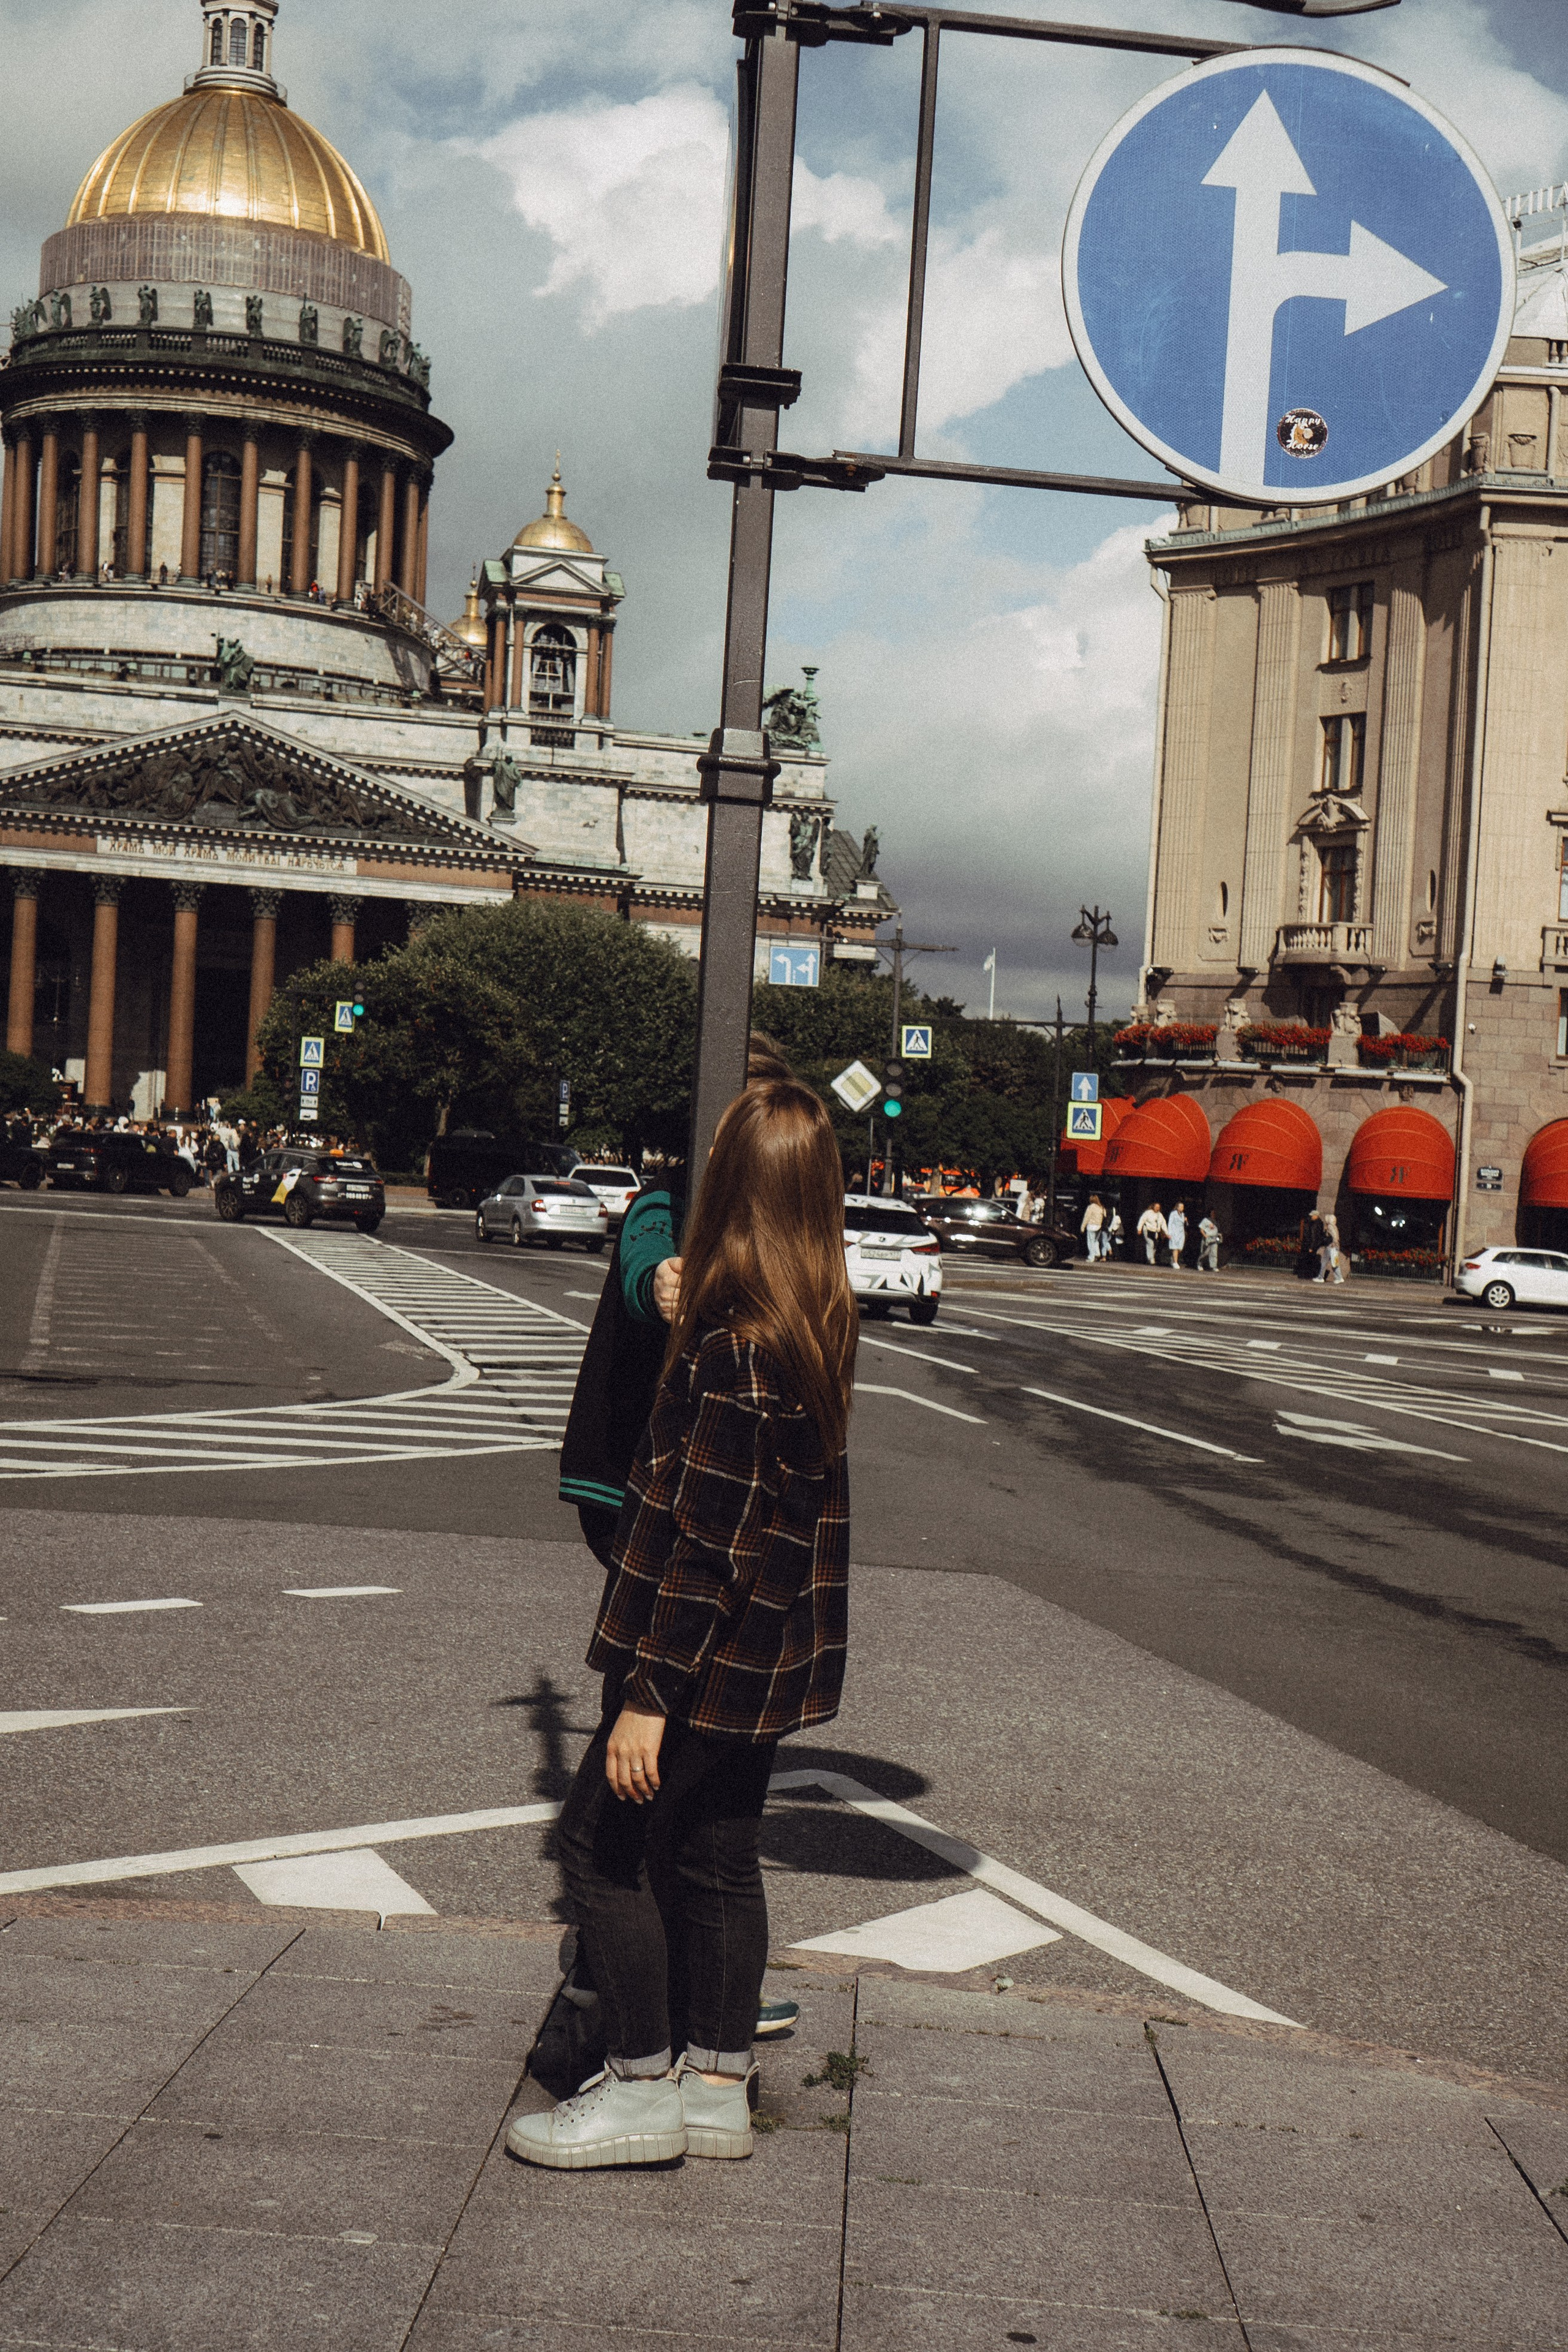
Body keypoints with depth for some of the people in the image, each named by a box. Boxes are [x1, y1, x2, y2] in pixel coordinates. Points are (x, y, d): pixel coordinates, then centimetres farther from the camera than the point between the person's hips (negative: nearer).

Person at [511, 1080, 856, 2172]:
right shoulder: (825, 1320, 2)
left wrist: (649, 1692, -20)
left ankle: (645, 2089, 12)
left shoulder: (736, 1344, -24)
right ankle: (718, 2086, 28)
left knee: (604, 1842, 4)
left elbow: (708, 1539, -24)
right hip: (772, 1652, 9)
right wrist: (687, 1320, 20)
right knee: (716, 1852, 17)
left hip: (714, 1644, -9)